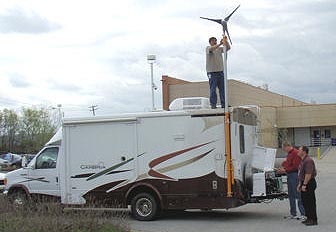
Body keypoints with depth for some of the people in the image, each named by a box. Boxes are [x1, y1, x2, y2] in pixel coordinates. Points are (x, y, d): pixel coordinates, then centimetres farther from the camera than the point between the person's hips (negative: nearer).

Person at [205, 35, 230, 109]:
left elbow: (228, 48, 5)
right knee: (213, 89, -4)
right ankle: (213, 105, -4)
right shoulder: (208, 48, 4)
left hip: (220, 71, 5)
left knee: (222, 88, 2)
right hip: (212, 72, -5)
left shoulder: (220, 48, 17)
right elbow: (211, 49, -20)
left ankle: (223, 104, 3)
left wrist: (226, 41, -13)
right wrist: (220, 44, -29)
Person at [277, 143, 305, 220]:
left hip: (294, 175, -10)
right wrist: (282, 168, 8)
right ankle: (293, 214, 20)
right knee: (291, 196, 13)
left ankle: (303, 214, -8)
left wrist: (285, 170, -14)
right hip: (289, 175, 10)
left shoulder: (296, 153, -13)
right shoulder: (289, 153, 19)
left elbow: (295, 166, -18)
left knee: (297, 195, -10)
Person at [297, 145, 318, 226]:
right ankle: (309, 218, 21)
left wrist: (304, 184, -24)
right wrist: (300, 184, 19)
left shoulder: (308, 160, -18)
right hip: (304, 184, 11)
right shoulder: (302, 161, 17)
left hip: (309, 183, -11)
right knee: (305, 202, 14)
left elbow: (308, 174, -24)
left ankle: (313, 220, -3)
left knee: (310, 202, -7)